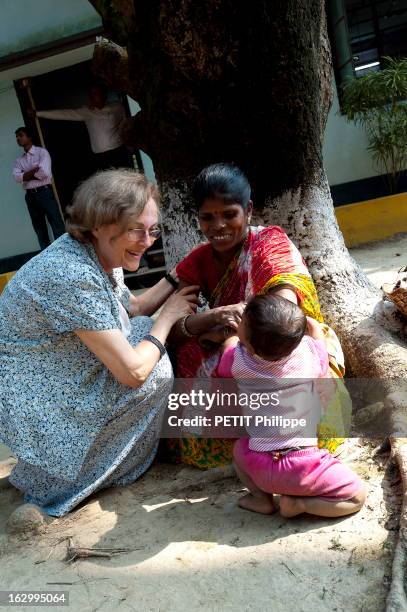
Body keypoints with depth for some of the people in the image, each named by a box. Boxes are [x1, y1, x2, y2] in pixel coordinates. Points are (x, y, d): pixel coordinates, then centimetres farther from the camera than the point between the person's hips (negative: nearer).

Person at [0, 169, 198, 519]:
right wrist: (169, 316, -14)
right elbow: (133, 371, -28)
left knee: (147, 338, 7)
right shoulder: (72, 276, -32)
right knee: (153, 372, -14)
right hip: (31, 408, -9)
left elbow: (132, 309, 11)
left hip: (57, 380, 9)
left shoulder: (99, 255, -5)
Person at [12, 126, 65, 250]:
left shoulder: (41, 152, 0)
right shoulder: (19, 160, 14)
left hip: (44, 192, -5)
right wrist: (35, 171, -11)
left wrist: (27, 175, -2)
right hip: (30, 196, 5)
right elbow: (17, 177, -3)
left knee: (56, 224, -6)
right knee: (39, 227, 9)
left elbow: (44, 172, -15)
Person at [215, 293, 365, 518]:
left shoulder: (237, 358, -9)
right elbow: (314, 326, 16)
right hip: (302, 468, -2)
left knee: (240, 447, 34)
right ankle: (298, 503, -1)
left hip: (259, 467, 2)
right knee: (357, 496, 16)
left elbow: (230, 341, 17)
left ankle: (261, 497, 15)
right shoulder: (311, 355, -8)